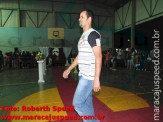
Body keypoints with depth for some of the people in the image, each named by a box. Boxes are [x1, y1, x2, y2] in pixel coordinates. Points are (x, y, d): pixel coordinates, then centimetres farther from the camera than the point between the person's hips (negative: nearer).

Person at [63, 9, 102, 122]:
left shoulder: (93, 34, -12)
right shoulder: (83, 36, 16)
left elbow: (98, 57, -19)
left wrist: (96, 79, -24)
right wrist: (69, 69, 22)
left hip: (89, 76, -9)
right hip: (83, 75, 9)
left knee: (77, 103, -4)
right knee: (87, 104, 16)